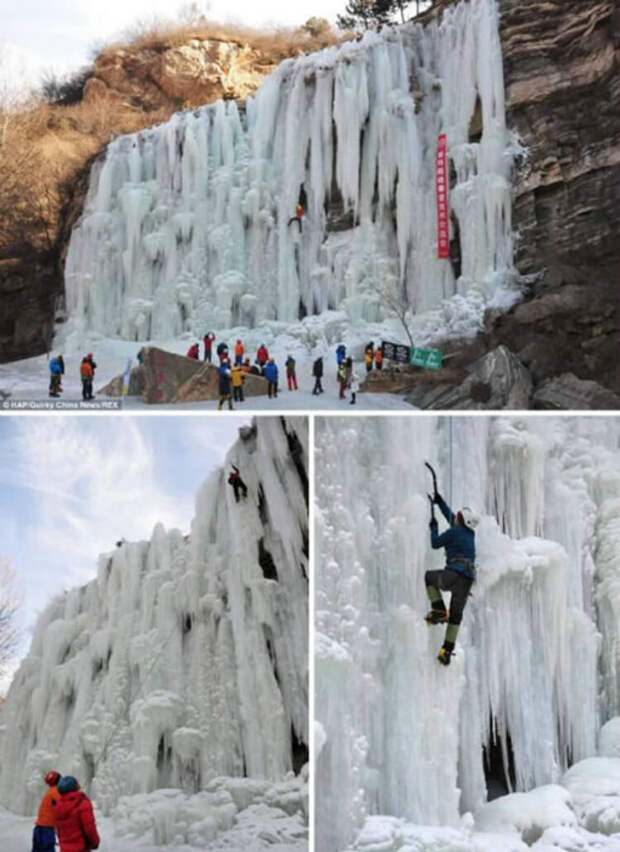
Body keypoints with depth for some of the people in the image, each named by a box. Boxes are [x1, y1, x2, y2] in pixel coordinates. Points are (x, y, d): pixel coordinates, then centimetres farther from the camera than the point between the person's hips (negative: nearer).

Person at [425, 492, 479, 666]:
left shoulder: (454, 532, -3)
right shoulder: (470, 533, 18)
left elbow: (435, 544, 8)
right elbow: (450, 516, 32)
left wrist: (433, 527, 22)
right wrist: (440, 502, 37)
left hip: (454, 574, -7)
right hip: (468, 579, 7)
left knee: (429, 576, 21)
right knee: (456, 615, 11)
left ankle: (439, 611, 7)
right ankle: (447, 651, 9)